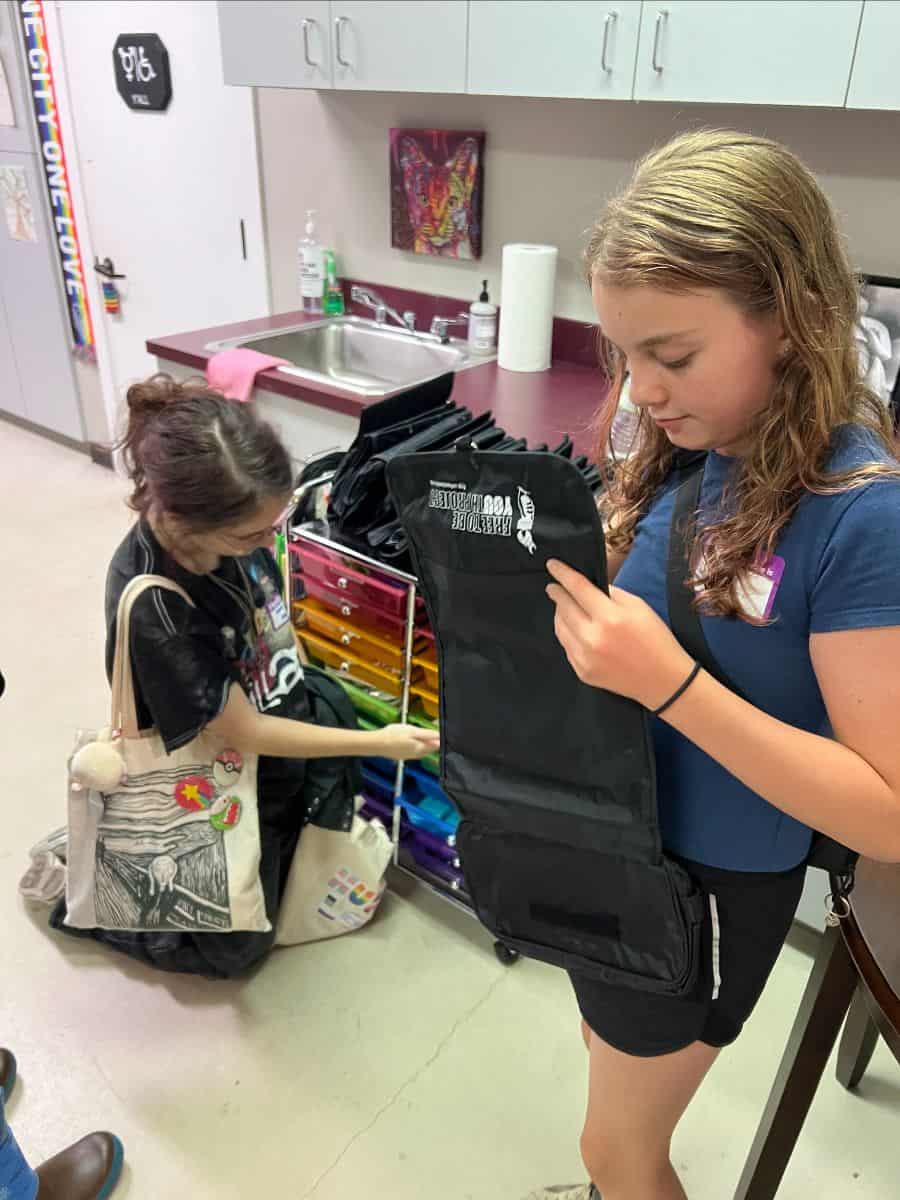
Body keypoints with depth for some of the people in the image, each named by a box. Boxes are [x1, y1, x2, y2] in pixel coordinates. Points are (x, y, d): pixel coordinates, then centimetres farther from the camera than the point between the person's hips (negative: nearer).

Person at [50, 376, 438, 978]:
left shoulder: (234, 521, -19)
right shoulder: (152, 612, -38)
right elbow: (246, 734, -26)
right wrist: (380, 742, -22)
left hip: (283, 757, 7)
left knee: (286, 891, 30)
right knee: (234, 949, 18)